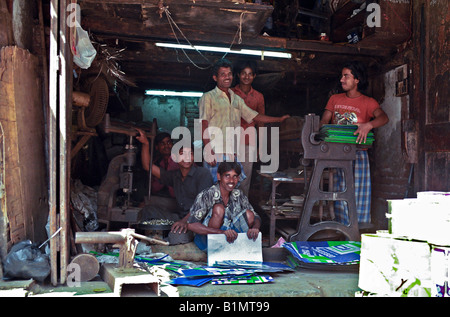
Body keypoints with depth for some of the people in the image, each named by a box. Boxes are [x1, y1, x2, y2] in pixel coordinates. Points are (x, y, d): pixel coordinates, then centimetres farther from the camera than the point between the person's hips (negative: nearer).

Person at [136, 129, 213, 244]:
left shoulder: (203, 173, -5)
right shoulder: (174, 175, 15)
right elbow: (148, 166, 19)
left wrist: (186, 220, -31)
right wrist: (145, 144, 8)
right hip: (179, 216, 6)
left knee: (177, 236, -35)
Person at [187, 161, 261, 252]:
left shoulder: (238, 195, -3)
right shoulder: (206, 195, -20)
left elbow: (256, 217, 1)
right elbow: (191, 225, -28)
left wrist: (255, 228, -26)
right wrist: (222, 232, -39)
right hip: (207, 240, -5)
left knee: (249, 214, -15)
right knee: (218, 209, -29)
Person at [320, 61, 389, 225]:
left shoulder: (368, 102, 2)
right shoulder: (334, 99, 16)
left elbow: (383, 117, -14)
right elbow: (324, 120, 10)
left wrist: (368, 125, -34)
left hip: (357, 155, -3)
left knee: (359, 196, -2)